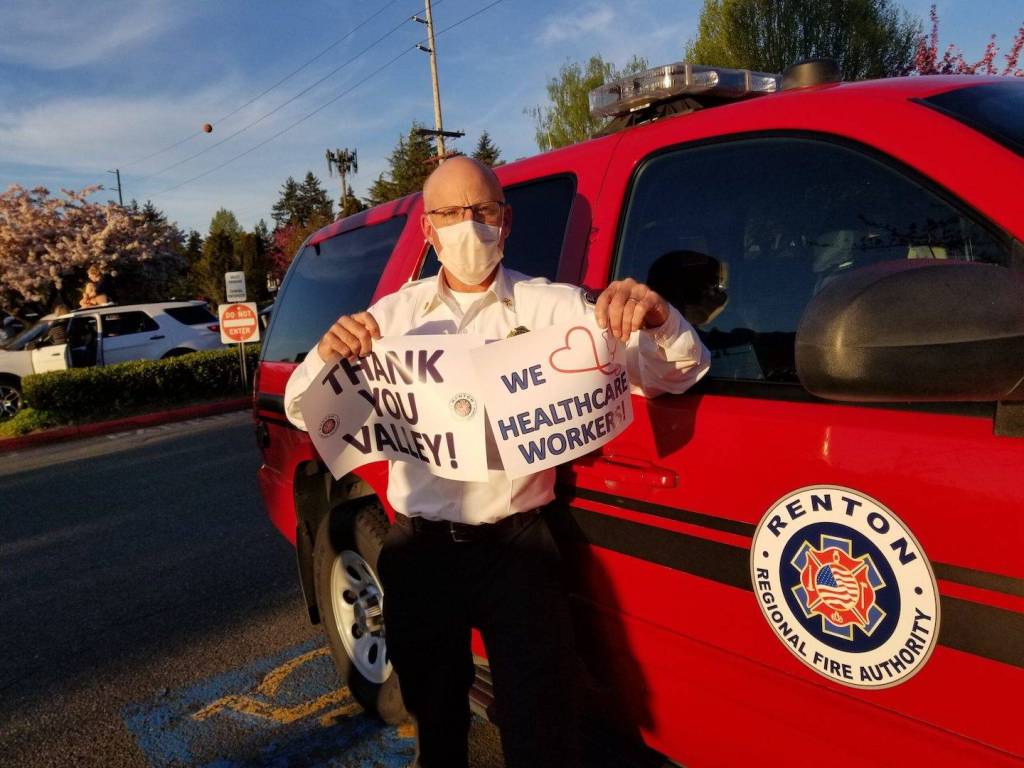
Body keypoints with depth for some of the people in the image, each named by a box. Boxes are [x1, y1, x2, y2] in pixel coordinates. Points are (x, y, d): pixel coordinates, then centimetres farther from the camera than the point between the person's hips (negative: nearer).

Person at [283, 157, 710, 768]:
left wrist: (656, 318, -30)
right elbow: (304, 414, 2)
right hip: (419, 551, 3)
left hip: (518, 547, -2)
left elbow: (675, 374, -7)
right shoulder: (395, 315, 4)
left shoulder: (553, 306, -2)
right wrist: (327, 354, -20)